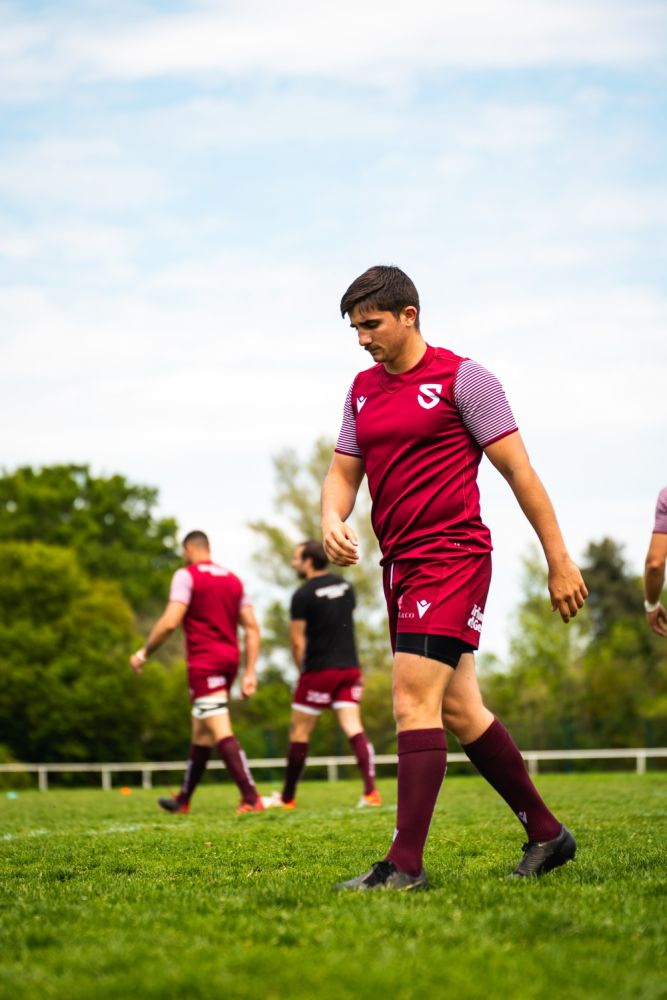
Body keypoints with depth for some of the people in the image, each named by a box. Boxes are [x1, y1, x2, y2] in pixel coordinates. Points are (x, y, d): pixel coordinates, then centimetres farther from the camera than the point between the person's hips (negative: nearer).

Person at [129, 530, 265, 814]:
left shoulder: (186, 576, -5)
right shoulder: (233, 580, 15)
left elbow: (170, 622, -15)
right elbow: (252, 628, 11)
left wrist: (144, 653, -4)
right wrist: (250, 672, 11)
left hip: (204, 663, -8)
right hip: (229, 660, 8)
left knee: (221, 732, -12)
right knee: (200, 730, 17)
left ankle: (251, 798, -22)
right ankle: (183, 799, 27)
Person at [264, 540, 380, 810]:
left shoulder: (303, 595, -10)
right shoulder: (345, 586, 10)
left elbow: (298, 641, -9)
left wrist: (303, 669, 5)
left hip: (319, 669, -5)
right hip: (349, 667, 5)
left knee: (299, 731, 6)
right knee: (353, 728, 0)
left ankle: (287, 797, 15)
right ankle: (370, 791, -15)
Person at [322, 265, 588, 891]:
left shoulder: (461, 377, -6)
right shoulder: (363, 389, 15)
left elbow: (518, 471, -6)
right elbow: (343, 472, 16)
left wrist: (559, 560, -7)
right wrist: (331, 519, -7)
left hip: (451, 555, -8)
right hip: (400, 564, 8)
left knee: (413, 703, -16)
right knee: (458, 710, 11)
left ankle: (405, 864, -15)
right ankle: (546, 834, 22)